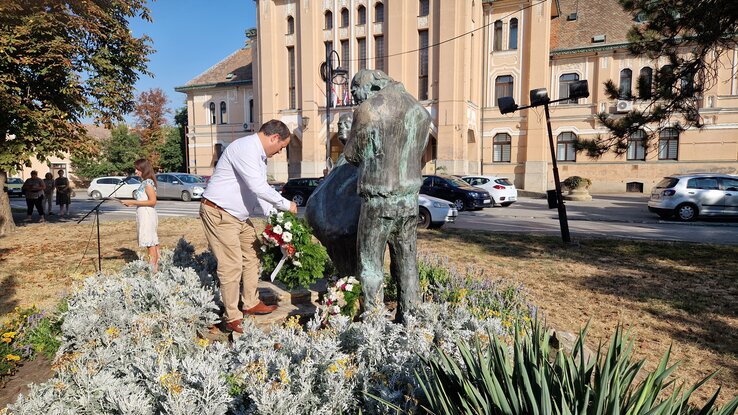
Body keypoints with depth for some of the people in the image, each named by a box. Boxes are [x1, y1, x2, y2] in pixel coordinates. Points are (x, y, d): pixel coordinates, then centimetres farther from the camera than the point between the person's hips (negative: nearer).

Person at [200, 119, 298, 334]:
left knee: (252, 256, 14)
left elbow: (261, 189, 16)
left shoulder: (259, 155, 13)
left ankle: (251, 303, 28)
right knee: (232, 265, -7)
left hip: (240, 216, 10)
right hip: (219, 214, -10)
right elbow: (258, 188, -28)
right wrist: (287, 205, -17)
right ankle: (232, 320, 4)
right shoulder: (245, 148, -21)